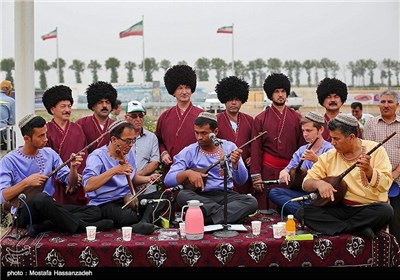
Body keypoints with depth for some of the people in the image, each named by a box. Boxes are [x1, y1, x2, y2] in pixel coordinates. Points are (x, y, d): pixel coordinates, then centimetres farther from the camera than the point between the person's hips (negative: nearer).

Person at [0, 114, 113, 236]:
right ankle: (82, 227, -24)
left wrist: (73, 169, -14)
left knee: (94, 211, -13)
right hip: (24, 212, -5)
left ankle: (43, 226, -25)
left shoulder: (50, 154, 7)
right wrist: (26, 182, -22)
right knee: (41, 198, -40)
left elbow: (71, 183, 6)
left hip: (49, 208, 6)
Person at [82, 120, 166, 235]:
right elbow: (88, 186, -27)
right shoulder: (97, 156, -12)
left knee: (161, 196, -14)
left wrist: (148, 179, 7)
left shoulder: (128, 153, 13)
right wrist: (114, 171, -33)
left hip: (127, 199, 8)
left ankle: (144, 222, -33)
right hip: (104, 204, -8)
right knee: (129, 216, -39)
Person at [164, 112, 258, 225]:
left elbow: (242, 180, -1)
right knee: (182, 195, -32)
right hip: (200, 197, -1)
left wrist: (235, 163, -21)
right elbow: (168, 180, -5)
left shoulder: (229, 147, 5)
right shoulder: (189, 152, 1)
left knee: (252, 201, -25)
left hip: (226, 195, 1)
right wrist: (187, 173, -23)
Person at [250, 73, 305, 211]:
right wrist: (256, 176, -6)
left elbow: (303, 147, 8)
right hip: (267, 171, -2)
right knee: (265, 208, -1)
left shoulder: (297, 118, 7)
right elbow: (255, 149, 0)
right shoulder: (260, 119, 2)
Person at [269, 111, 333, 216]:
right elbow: (290, 168, 15)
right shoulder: (301, 150, 19)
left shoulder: (328, 150, -4)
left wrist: (316, 159, -29)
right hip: (302, 191, 8)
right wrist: (284, 172, -9)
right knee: (274, 192, -16)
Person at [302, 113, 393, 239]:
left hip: (370, 209, -2)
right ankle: (358, 230, -23)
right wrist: (318, 183, -18)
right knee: (306, 211, -21)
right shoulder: (329, 156, 6)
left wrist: (368, 170, -28)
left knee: (386, 211, -34)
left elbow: (385, 185, -10)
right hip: (340, 208, 2)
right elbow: (306, 183, 4)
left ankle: (334, 227, -19)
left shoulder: (375, 150, -1)